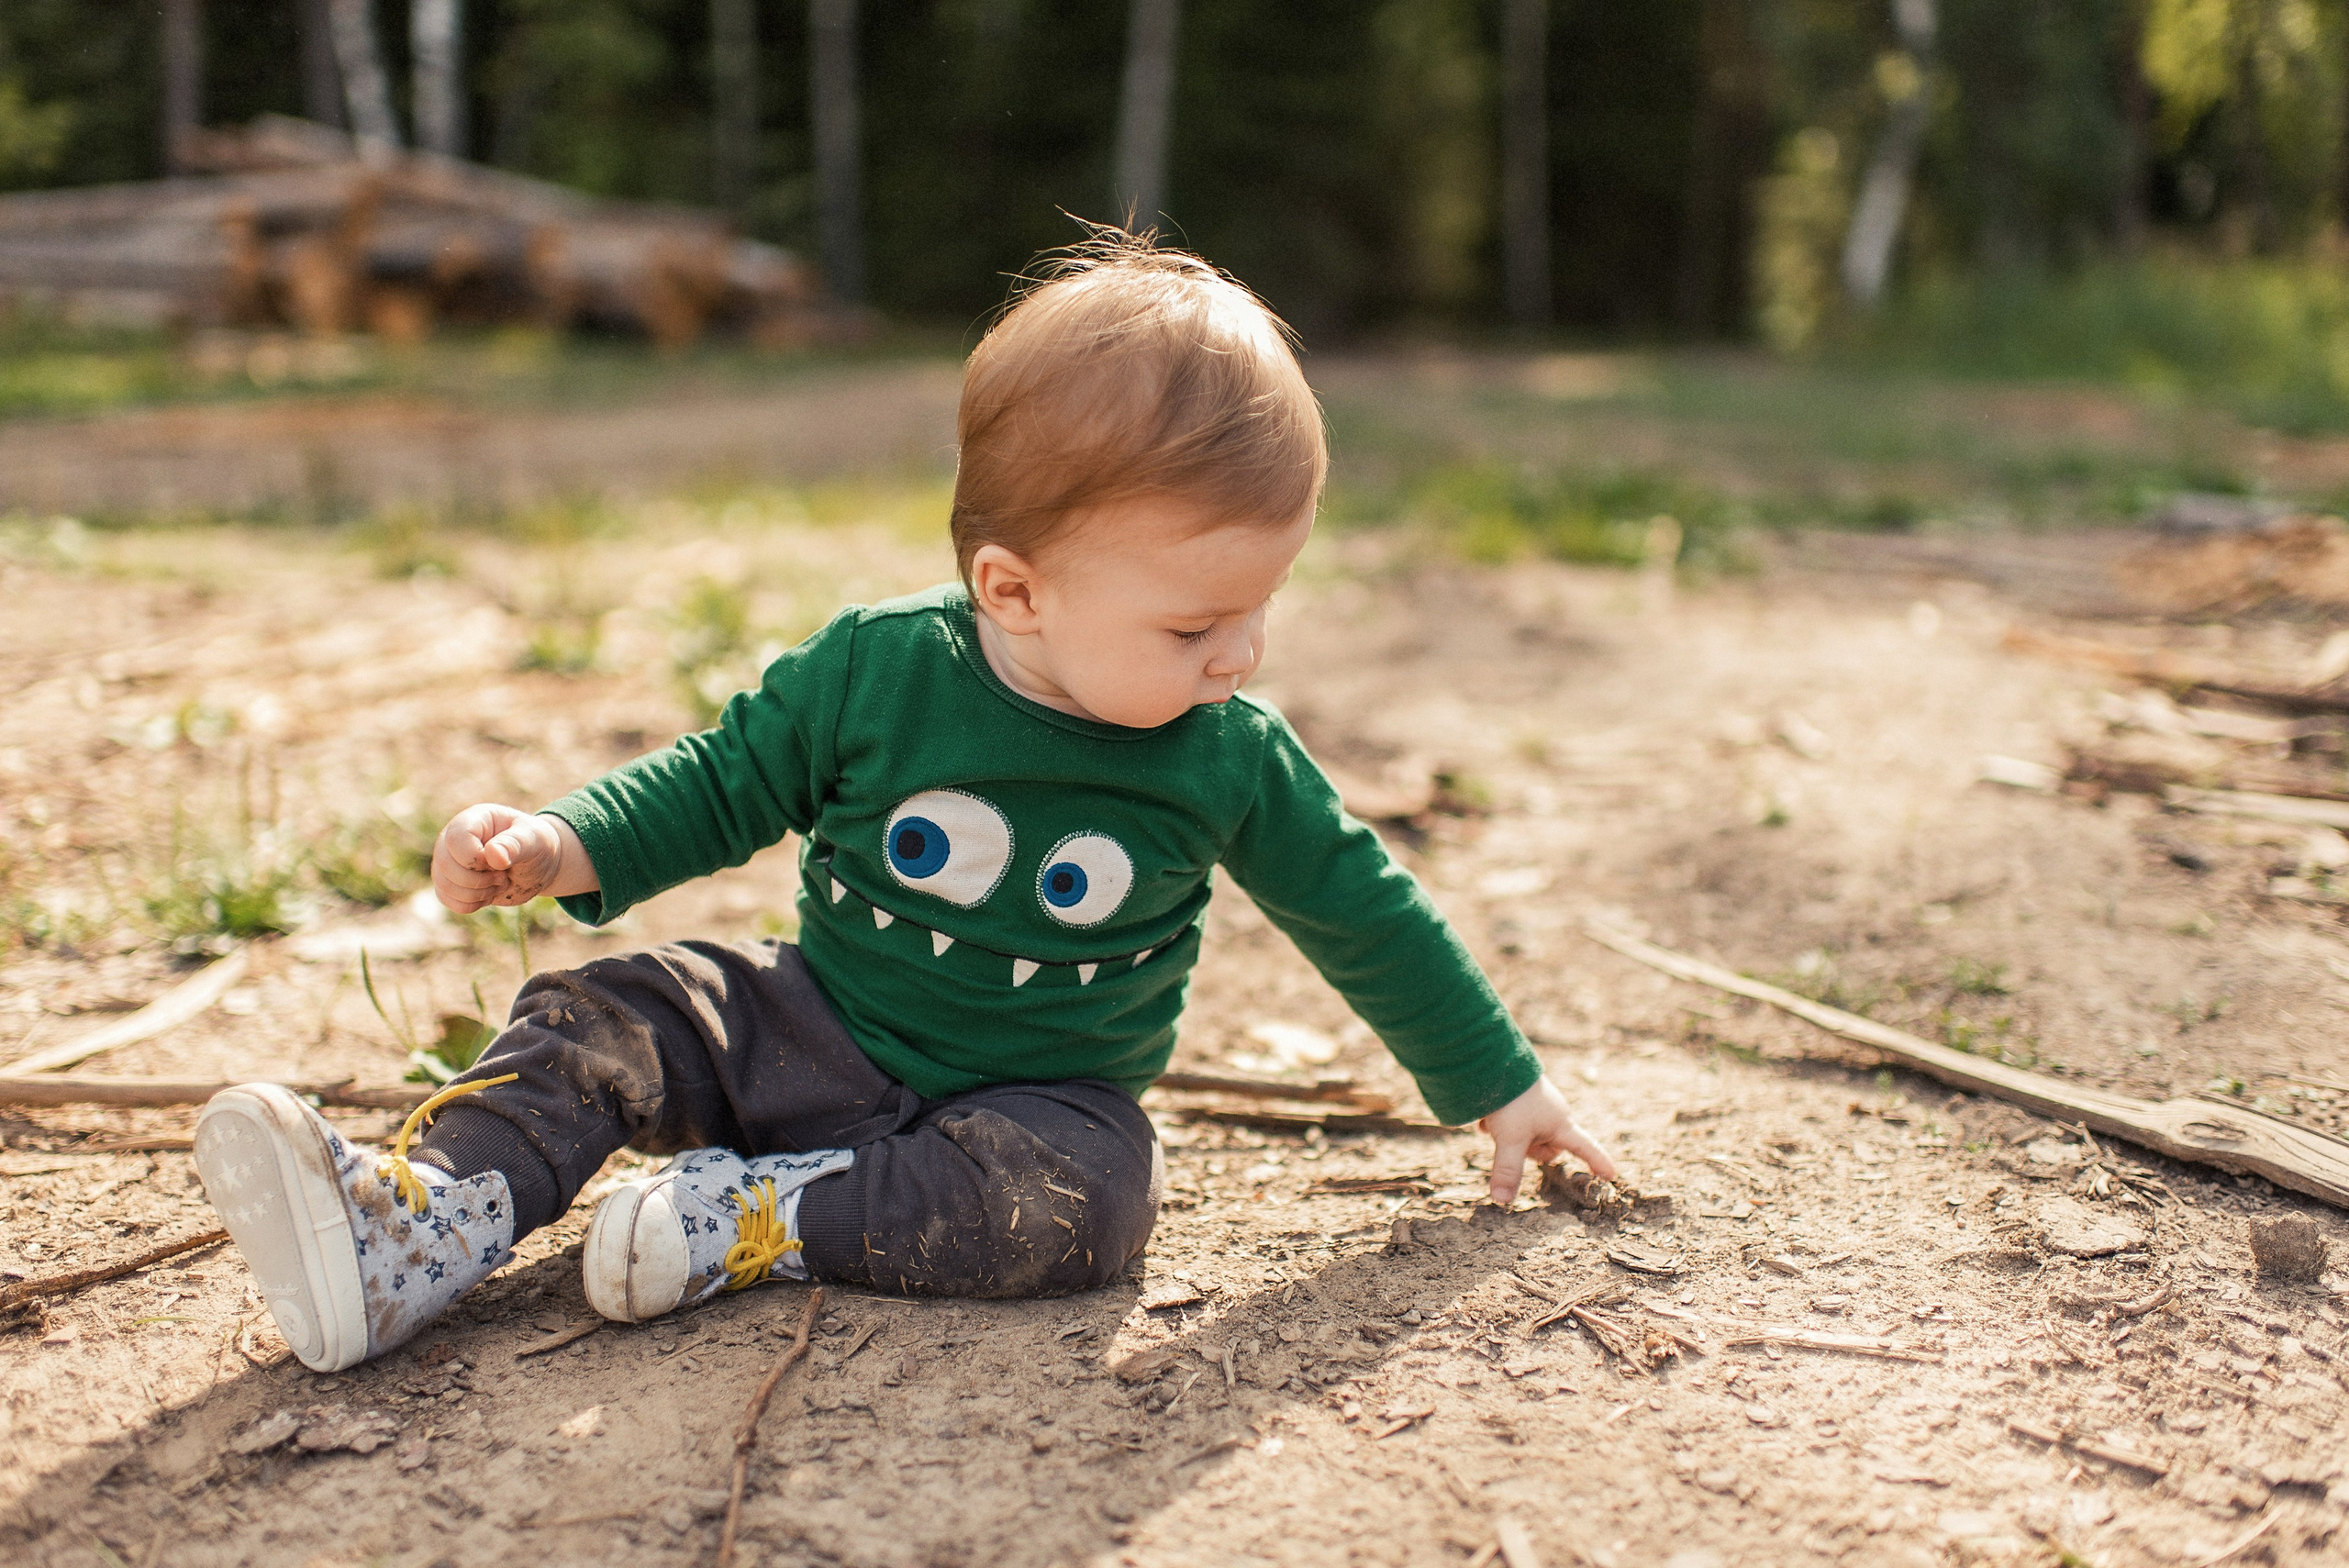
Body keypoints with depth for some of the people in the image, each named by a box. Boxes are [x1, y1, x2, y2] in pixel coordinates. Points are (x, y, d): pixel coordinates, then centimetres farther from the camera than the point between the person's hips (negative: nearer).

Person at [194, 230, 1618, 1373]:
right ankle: (417, 1229, -28)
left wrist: (1501, 1084, 11)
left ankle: (764, 1219, -27)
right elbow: (722, 784, 0)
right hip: (817, 1027, 1)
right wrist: (558, 845, -16)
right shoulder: (872, 668, -13)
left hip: (1042, 1096, -1)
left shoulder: (1231, 759, -10)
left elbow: (1364, 913, 4)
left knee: (1082, 1190, -33)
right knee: (604, 1013, -15)